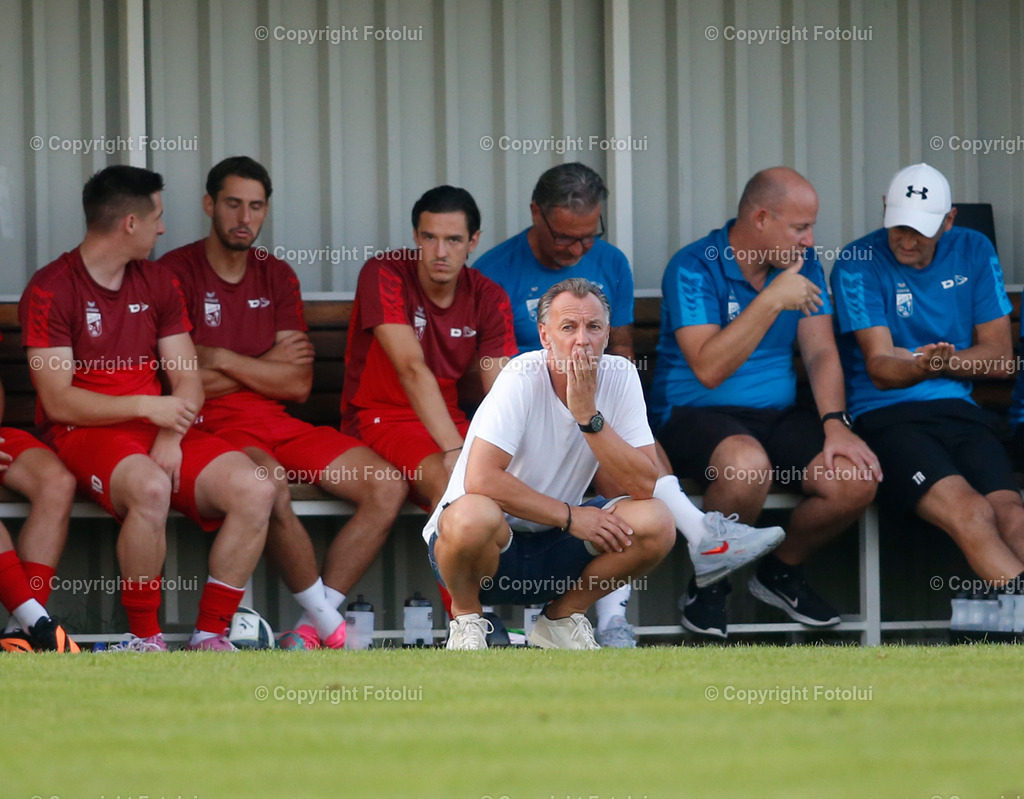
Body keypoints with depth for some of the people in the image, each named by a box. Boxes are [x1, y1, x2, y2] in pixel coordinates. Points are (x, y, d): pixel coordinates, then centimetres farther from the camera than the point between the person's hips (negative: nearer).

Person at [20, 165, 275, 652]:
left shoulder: (157, 284, 15)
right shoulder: (50, 291, -5)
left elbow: (187, 381, 9)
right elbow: (58, 401, -11)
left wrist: (172, 435, -12)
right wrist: (145, 406, -21)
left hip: (157, 429, 6)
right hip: (85, 432, -6)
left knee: (255, 490, -20)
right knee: (150, 488, -39)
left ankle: (209, 636, -12)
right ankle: (144, 640, -23)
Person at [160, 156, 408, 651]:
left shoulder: (277, 277, 16)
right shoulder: (177, 272, 0)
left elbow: (298, 384, 7)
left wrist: (224, 360, -5)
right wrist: (267, 367, 1)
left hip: (277, 423, 6)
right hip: (212, 425, -6)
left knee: (388, 487, -13)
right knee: (269, 481, -39)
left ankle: (312, 628, -17)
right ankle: (331, 626, -23)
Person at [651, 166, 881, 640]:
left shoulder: (802, 264, 7)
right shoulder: (693, 268, -12)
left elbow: (820, 352, 5)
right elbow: (708, 368, -23)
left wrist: (835, 423, -12)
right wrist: (772, 300, -25)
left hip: (778, 415, 6)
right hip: (696, 416, -6)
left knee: (856, 481, -20)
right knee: (748, 465, -40)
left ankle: (781, 570, 9)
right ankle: (708, 584, -12)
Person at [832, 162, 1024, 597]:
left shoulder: (973, 252, 11)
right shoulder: (858, 264, -1)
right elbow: (880, 368, -10)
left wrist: (937, 362, -3)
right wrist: (924, 367, -32)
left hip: (957, 411, 3)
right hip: (885, 416, -3)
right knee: (970, 513, -31)